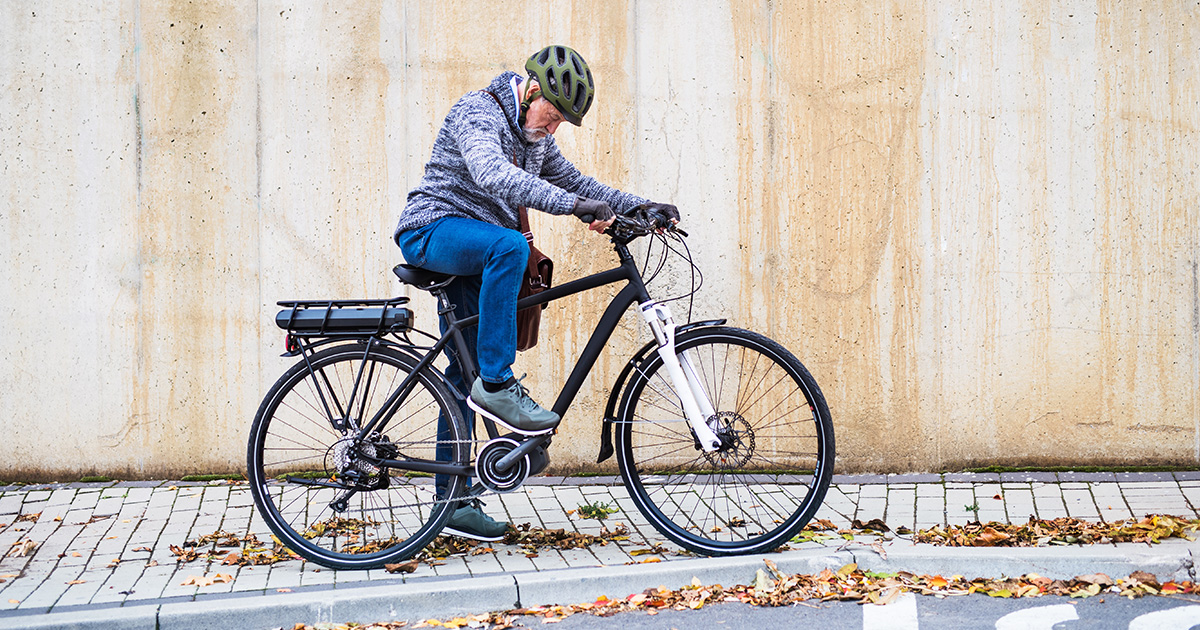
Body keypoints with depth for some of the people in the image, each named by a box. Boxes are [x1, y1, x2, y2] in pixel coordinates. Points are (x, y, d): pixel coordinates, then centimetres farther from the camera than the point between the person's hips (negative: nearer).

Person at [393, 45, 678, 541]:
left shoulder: (534, 137, 14)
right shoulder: (479, 113, -15)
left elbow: (574, 182, 20)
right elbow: (492, 175, -34)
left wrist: (641, 207, 6)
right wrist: (574, 205, -43)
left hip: (473, 258, 9)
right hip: (433, 230, -9)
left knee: (464, 376, 6)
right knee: (509, 246, -37)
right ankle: (497, 383, -34)